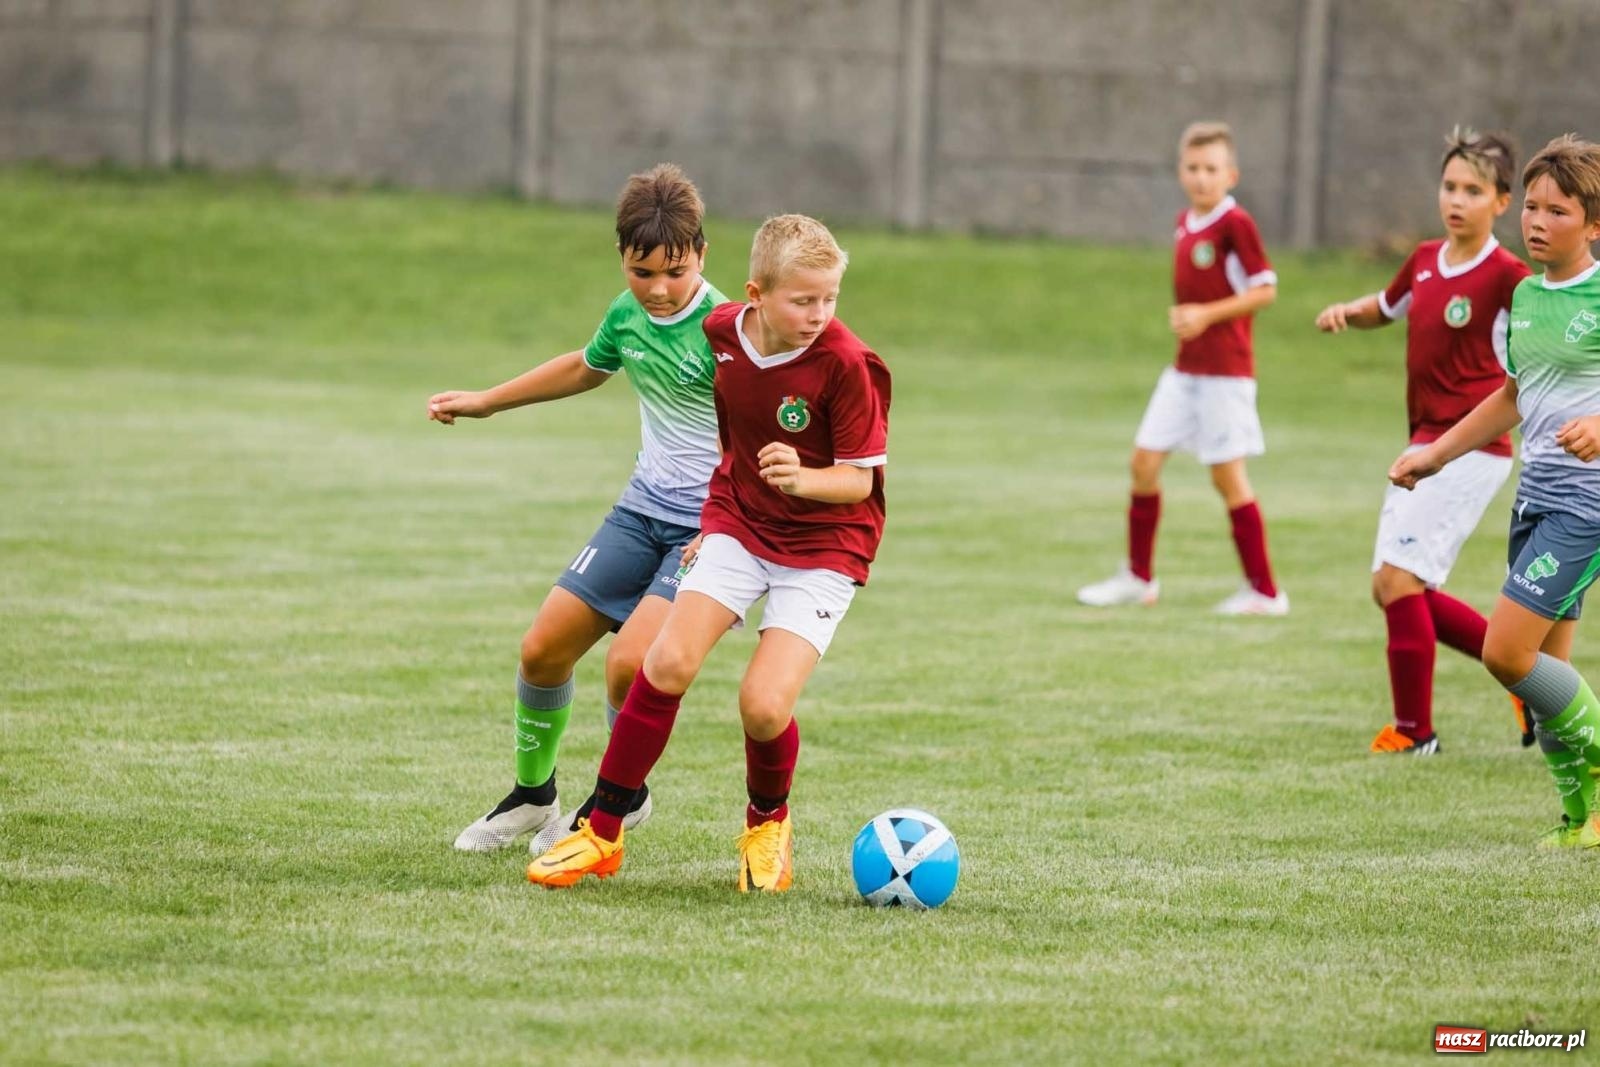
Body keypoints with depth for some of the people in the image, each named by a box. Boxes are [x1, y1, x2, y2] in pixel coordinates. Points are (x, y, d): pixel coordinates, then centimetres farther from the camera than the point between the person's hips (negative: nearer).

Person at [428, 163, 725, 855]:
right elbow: (586, 367, 26)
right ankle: (532, 795, 29)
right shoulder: (627, 314, 3)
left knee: (630, 661, -22)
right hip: (643, 510, 7)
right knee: (543, 648, 6)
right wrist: (486, 402, 34)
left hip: (711, 525, -7)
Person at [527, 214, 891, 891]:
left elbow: (859, 479, -17)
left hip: (824, 546, -4)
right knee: (669, 662, -15)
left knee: (764, 706, -17)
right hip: (739, 524, 4)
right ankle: (602, 833, -2)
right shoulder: (721, 334, -5)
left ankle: (768, 823, 17)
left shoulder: (847, 365, -21)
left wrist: (800, 480, -37)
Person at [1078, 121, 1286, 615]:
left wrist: (1206, 315, -20)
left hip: (1224, 370, -8)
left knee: (1227, 474, -5)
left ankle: (1265, 592, 4)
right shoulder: (1184, 223, 10)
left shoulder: (1235, 224, -14)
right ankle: (1139, 577, 21)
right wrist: (1179, 316, 7)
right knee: (1145, 459, 8)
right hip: (1184, 368, 8)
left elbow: (1265, 289, -15)